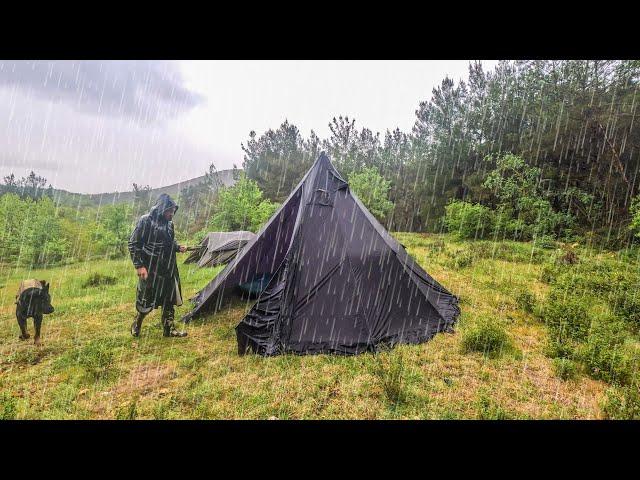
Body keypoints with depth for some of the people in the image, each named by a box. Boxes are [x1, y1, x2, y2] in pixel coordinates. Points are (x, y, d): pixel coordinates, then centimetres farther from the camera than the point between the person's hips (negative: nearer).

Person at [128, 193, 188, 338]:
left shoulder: (169, 224, 7)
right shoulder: (146, 221, -12)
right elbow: (133, 244, -11)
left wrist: (178, 247, 1)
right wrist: (139, 266, -16)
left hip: (168, 269, 6)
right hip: (150, 270, -6)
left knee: (168, 300, 10)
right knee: (147, 300, 4)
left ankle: (169, 329, 21)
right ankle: (136, 324, 30)